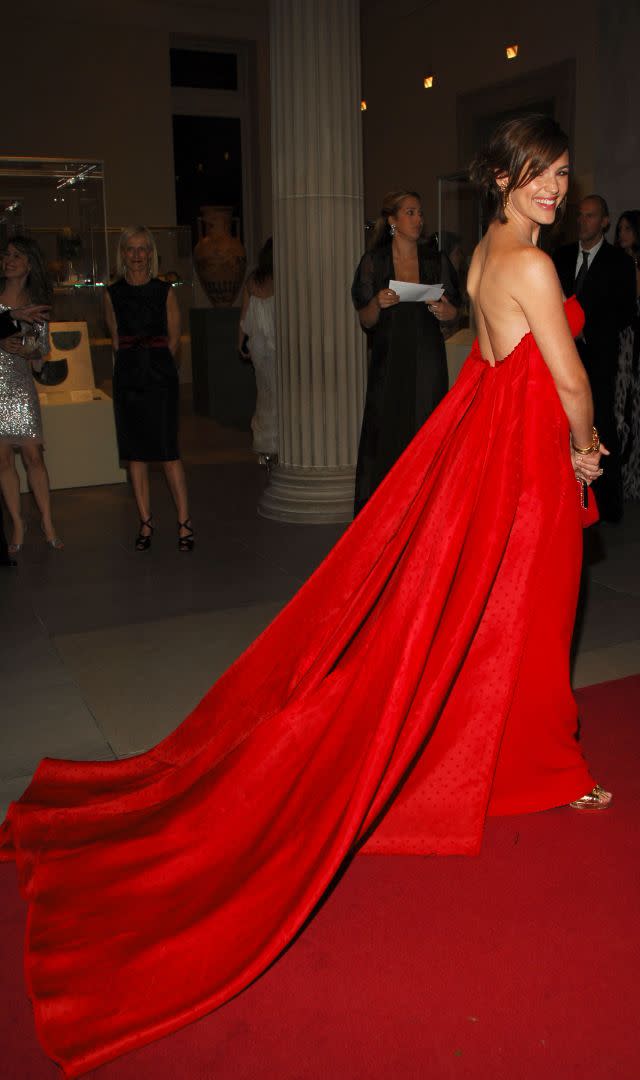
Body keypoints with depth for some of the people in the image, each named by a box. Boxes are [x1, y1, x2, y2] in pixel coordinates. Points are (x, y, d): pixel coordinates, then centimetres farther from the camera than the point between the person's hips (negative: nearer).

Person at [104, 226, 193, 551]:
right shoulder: (113, 294, 7)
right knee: (135, 451, 4)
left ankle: (184, 522, -2)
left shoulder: (164, 291, 2)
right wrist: (135, 362, 10)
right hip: (127, 376, 3)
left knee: (168, 451, -7)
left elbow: (173, 339, 7)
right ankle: (145, 522, 11)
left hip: (160, 374, -2)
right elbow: (117, 340, 12)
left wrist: (154, 360, 9)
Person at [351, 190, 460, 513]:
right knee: (386, 434, -4)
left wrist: (442, 310, -11)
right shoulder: (373, 262, 4)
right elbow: (365, 320, 4)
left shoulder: (436, 261, 8)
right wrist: (378, 304, -16)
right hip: (388, 360, -1)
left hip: (427, 361, 1)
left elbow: (452, 312, 11)